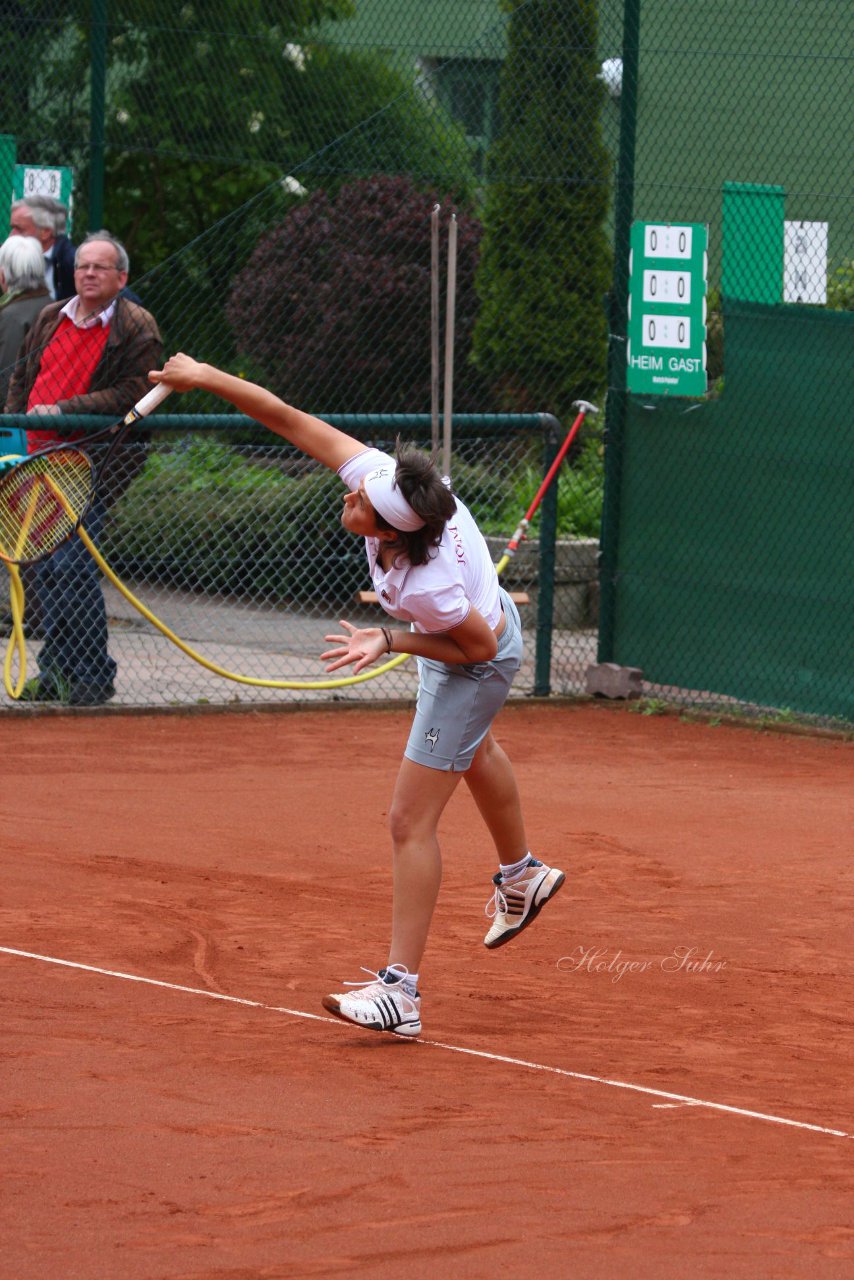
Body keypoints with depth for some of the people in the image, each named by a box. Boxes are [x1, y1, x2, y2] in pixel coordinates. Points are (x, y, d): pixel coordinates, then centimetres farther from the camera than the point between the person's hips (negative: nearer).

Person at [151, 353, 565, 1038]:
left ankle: (401, 990, -4)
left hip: (476, 663, -9)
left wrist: (390, 642, -29)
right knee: (475, 752, 36)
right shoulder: (380, 476, -32)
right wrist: (206, 377, -31)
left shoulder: (426, 586, -46)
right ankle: (522, 875, 63)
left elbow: (480, 647, -29)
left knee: (411, 822, -8)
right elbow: (294, 421, -28)